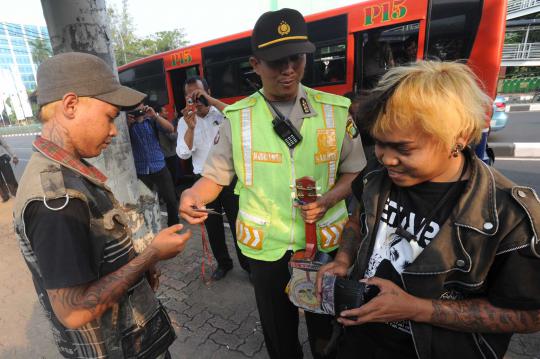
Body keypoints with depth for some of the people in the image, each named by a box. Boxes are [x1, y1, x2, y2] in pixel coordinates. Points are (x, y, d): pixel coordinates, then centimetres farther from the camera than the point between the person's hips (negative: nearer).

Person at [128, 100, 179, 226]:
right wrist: (128, 124, -16)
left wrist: (155, 116, -18)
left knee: (171, 200, 2)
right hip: (140, 171, 0)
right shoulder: (127, 123, 4)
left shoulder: (152, 119, 6)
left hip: (159, 167, 1)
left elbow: (170, 129, -8)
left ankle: (173, 228, 21)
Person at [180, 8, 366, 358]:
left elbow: (354, 171, 1)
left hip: (325, 241, 1)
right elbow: (215, 176, -3)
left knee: (326, 328, 26)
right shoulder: (237, 117, -7)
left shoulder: (336, 110, -5)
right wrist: (193, 194, -24)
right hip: (265, 246, 0)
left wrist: (328, 200, -17)